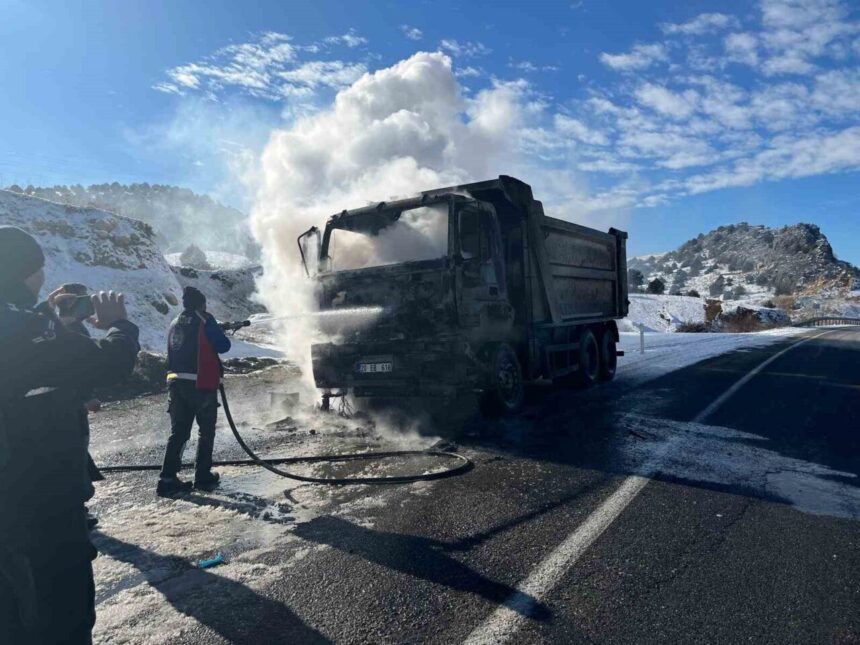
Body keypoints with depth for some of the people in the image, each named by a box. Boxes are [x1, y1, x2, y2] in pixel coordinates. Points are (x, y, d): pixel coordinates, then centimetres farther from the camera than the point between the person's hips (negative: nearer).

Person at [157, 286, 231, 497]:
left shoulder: (175, 324, 13)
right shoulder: (204, 320, -7)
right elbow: (223, 346, -8)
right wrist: (220, 334, 13)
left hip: (176, 382, 6)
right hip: (201, 383, -6)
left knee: (178, 432, 10)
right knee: (206, 431, 9)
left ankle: (168, 479, 5)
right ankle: (203, 477, 14)